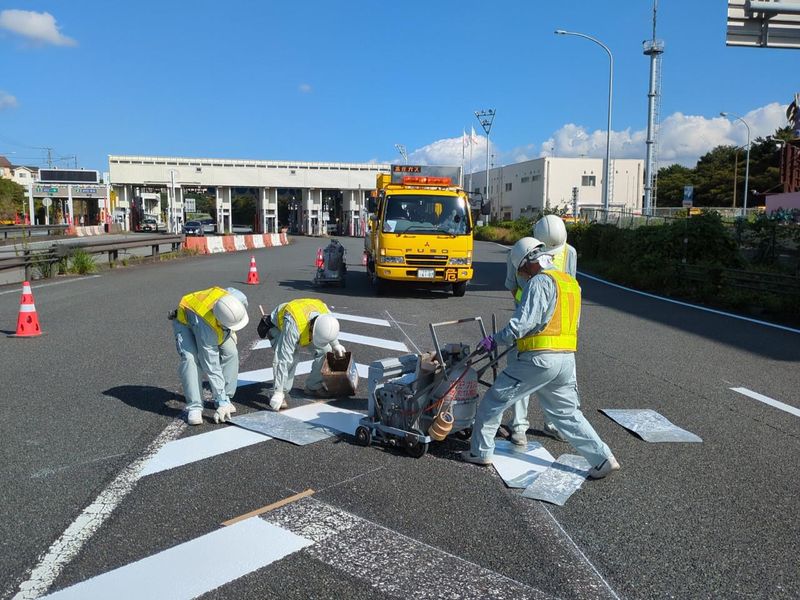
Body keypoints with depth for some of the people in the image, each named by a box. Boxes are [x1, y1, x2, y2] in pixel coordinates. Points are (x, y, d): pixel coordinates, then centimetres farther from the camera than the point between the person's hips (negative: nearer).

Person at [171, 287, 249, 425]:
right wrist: (222, 402, -32)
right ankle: (194, 407, -19)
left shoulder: (239, 299, -35)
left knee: (230, 352, -10)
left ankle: (226, 398, 4)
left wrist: (230, 331, 2)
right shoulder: (207, 329, -45)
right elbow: (212, 367, -37)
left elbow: (230, 290, -7)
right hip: (185, 320, -5)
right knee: (190, 358, -27)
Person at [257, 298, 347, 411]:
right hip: (278, 325, -6)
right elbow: (284, 359, -47)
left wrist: (336, 345, 11)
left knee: (325, 350, -6)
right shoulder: (293, 326, -48)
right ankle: (279, 393, -16)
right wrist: (278, 393, -46)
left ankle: (314, 386, 9)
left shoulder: (327, 316, -30)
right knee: (289, 357, -30)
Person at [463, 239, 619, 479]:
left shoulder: (539, 282, -11)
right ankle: (603, 458, 17)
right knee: (567, 413, 19)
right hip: (567, 359, 8)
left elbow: (523, 323, -19)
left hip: (539, 359, -8)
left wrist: (495, 339, -8)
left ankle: (481, 452, 15)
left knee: (494, 401, 6)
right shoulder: (571, 282, 17)